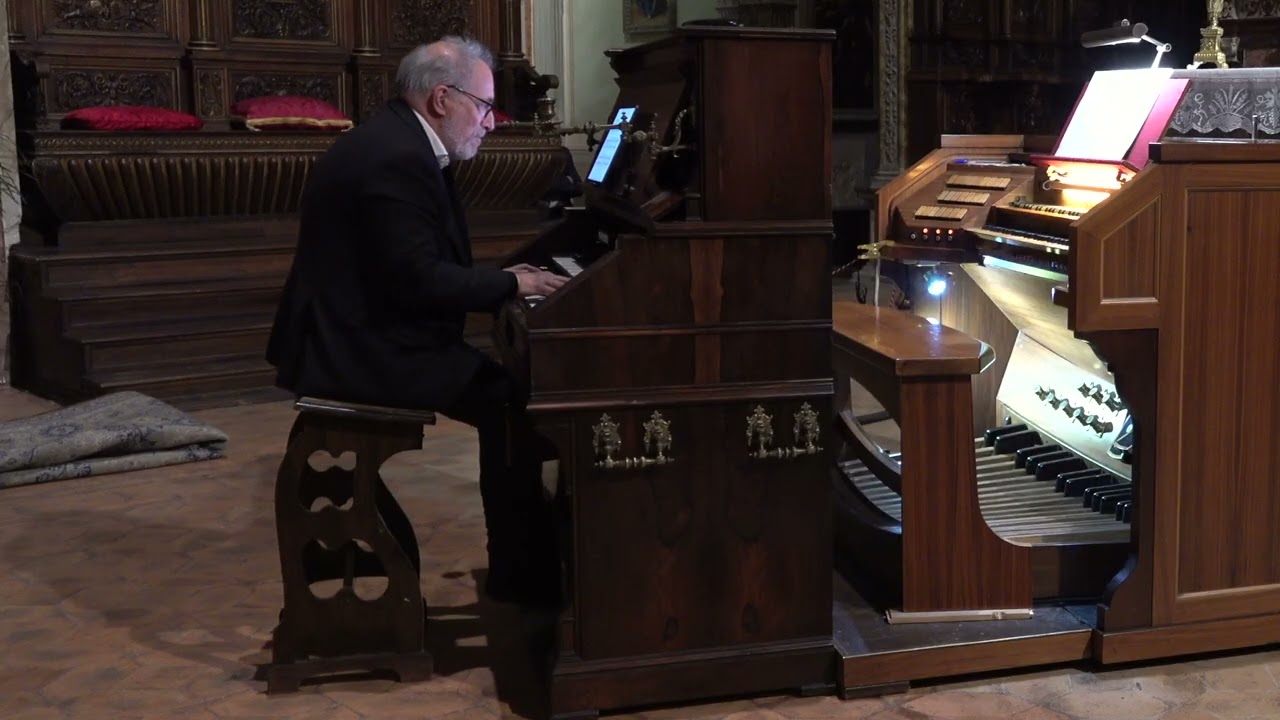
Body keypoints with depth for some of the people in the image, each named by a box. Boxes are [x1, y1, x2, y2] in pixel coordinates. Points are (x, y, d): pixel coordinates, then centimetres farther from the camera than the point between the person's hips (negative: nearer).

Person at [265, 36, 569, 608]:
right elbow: (418, 280, -25)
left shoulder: (400, 143, 13)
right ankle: (522, 575, -2)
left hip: (368, 335, 11)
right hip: (359, 351, -11)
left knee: (509, 377, 7)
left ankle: (522, 560, 13)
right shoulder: (396, 159, -20)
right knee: (511, 399, -14)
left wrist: (499, 279, 6)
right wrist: (510, 284, -13)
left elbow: (419, 267, 17)